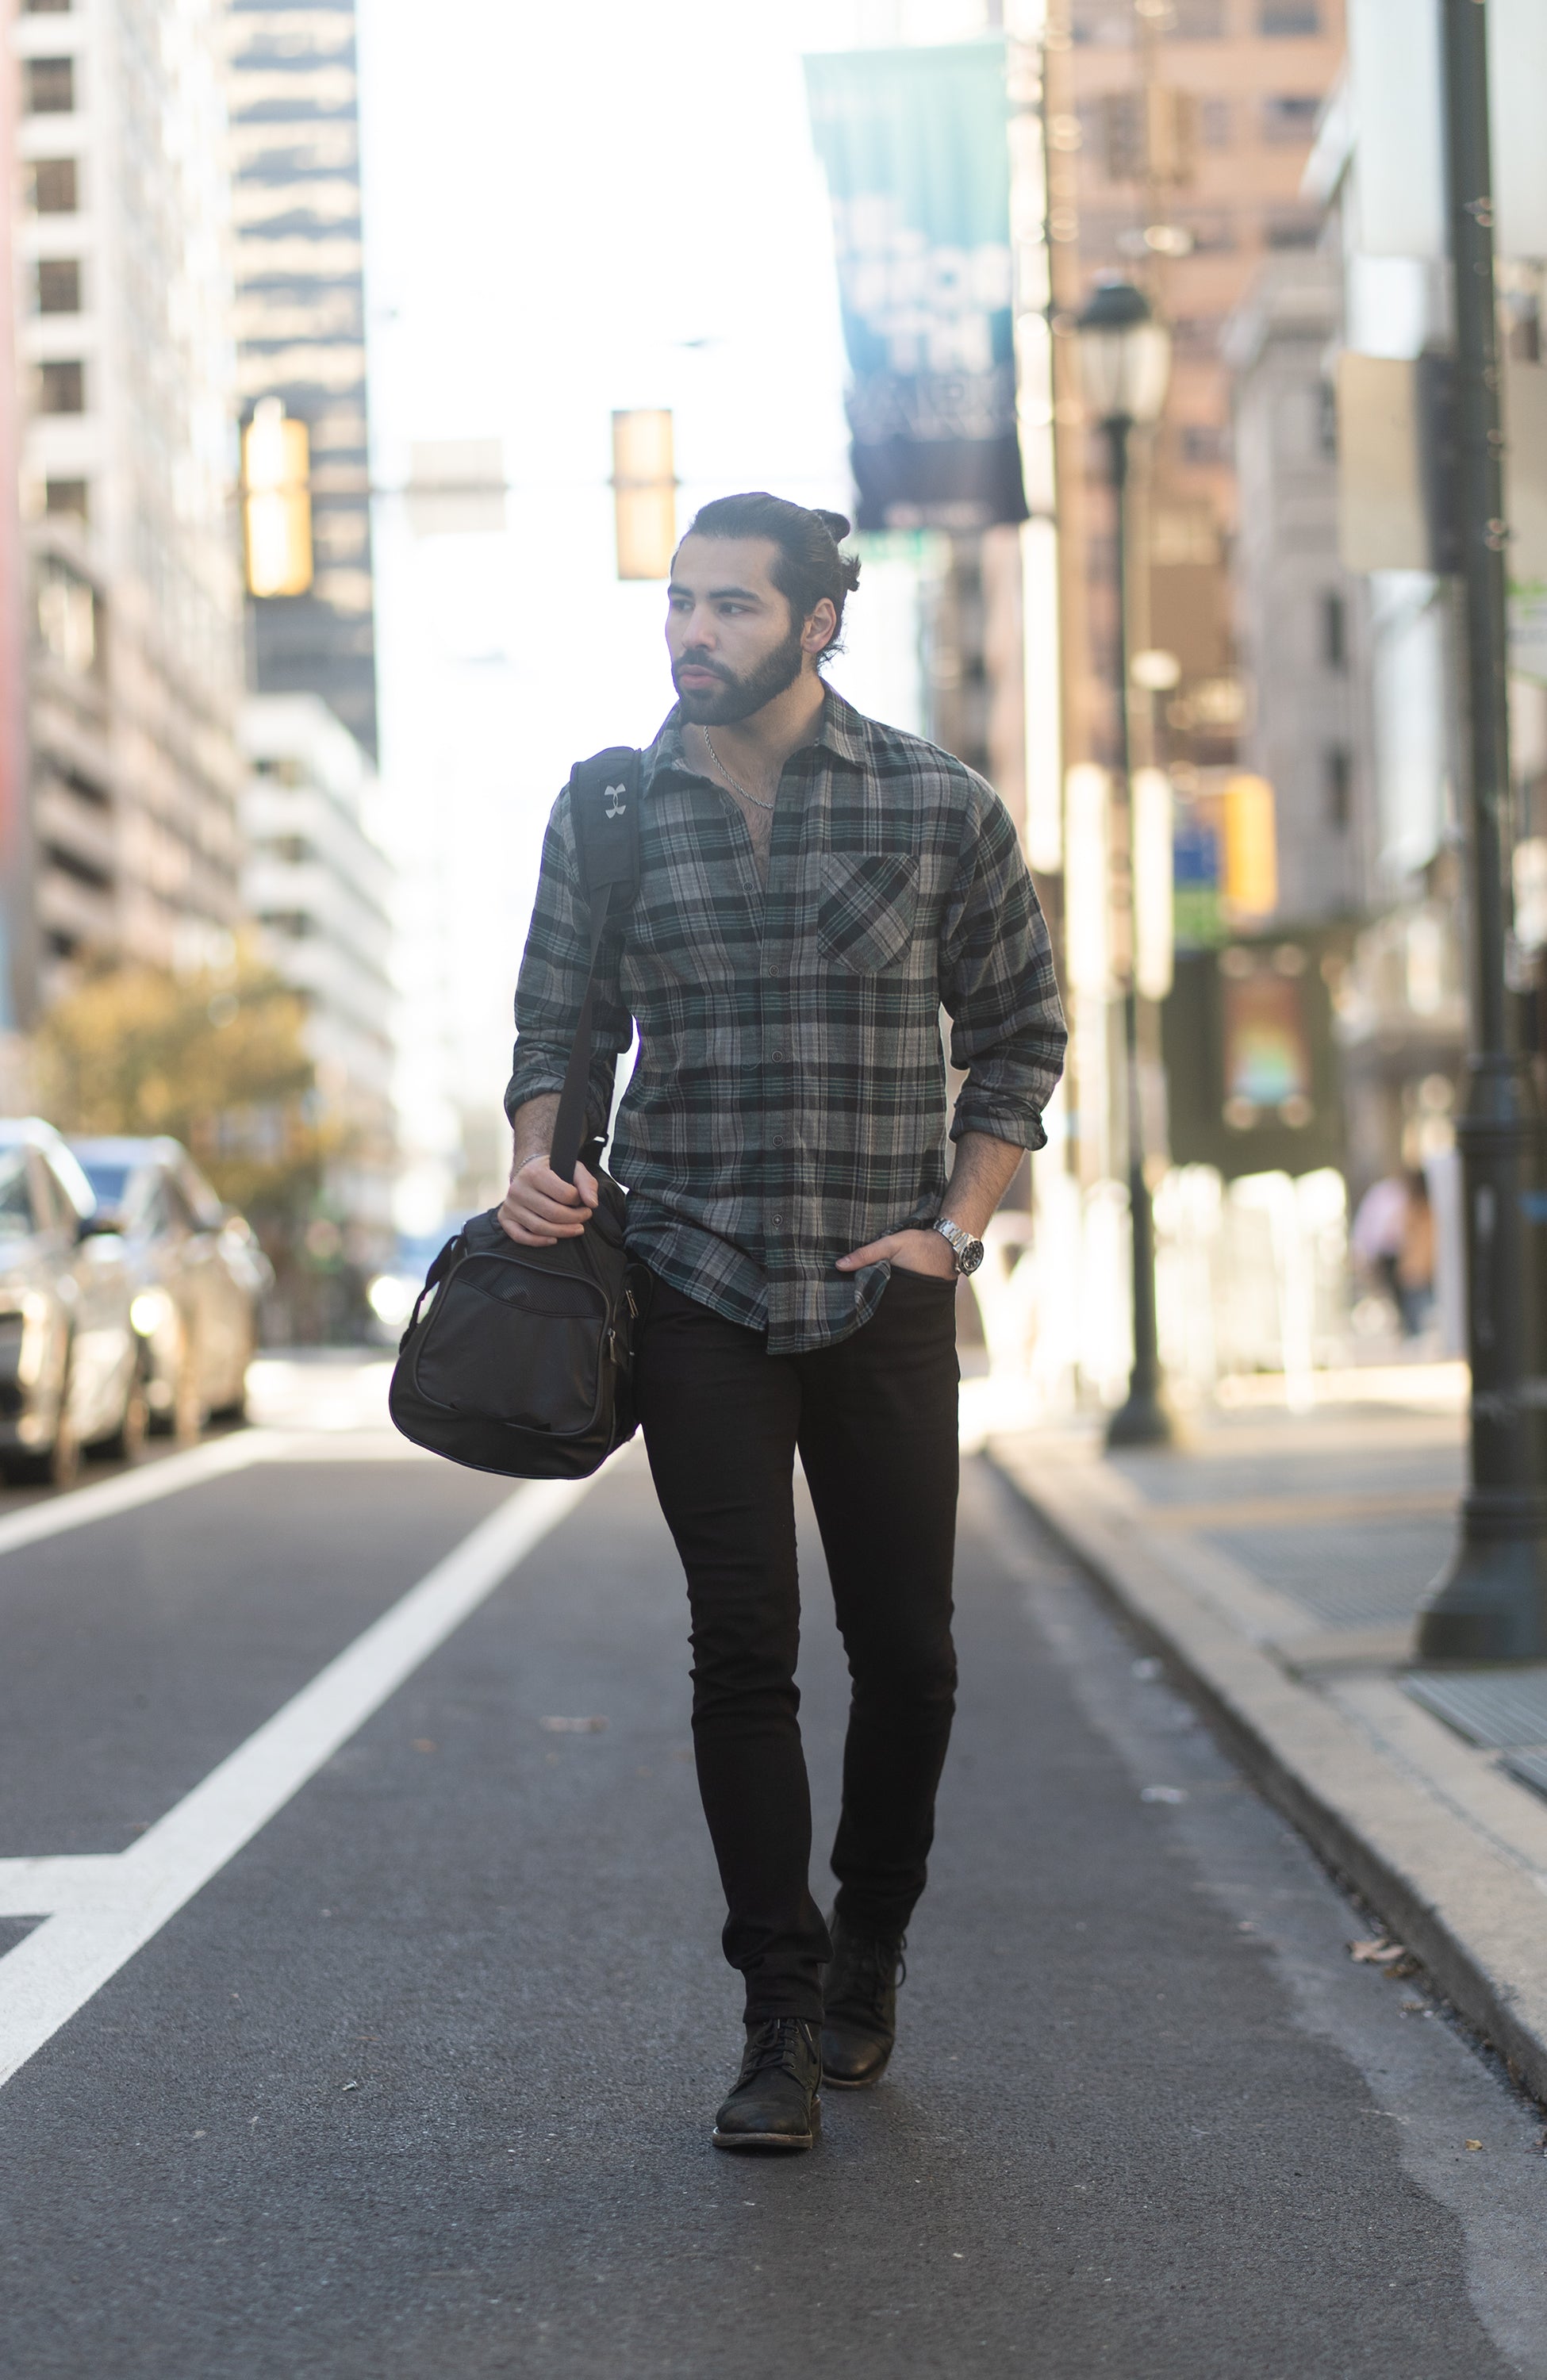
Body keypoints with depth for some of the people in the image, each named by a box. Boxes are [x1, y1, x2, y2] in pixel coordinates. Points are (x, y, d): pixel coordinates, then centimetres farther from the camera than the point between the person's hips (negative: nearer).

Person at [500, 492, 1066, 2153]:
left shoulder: (939, 808, 0)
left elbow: (1018, 1028, 8)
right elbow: (561, 1022, 12)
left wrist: (958, 1224, -1)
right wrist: (538, 1162, -6)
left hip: (884, 1293, 0)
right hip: (694, 1285, 0)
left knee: (906, 1652, 5)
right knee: (744, 1648, -4)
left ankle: (866, 1954, 28)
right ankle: (782, 2015, 4)